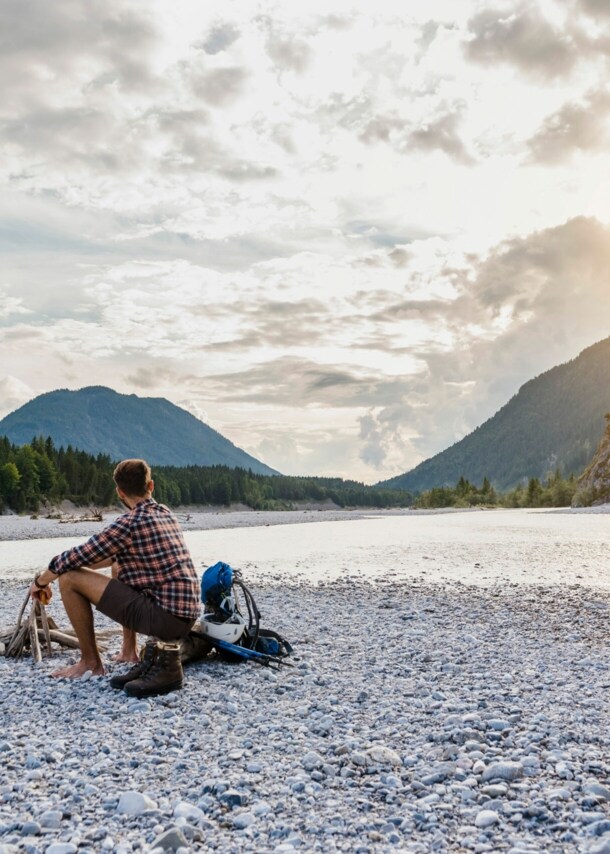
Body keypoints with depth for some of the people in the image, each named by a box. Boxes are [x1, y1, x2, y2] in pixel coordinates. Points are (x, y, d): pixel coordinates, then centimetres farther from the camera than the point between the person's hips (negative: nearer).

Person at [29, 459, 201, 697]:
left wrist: (40, 581, 12)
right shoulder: (165, 514, 12)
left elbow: (75, 558, -5)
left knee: (69, 578, -4)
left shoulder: (129, 523, -13)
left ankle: (90, 662, 11)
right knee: (119, 564, 28)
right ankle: (129, 649, 24)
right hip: (187, 613, 8)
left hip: (167, 617, -8)